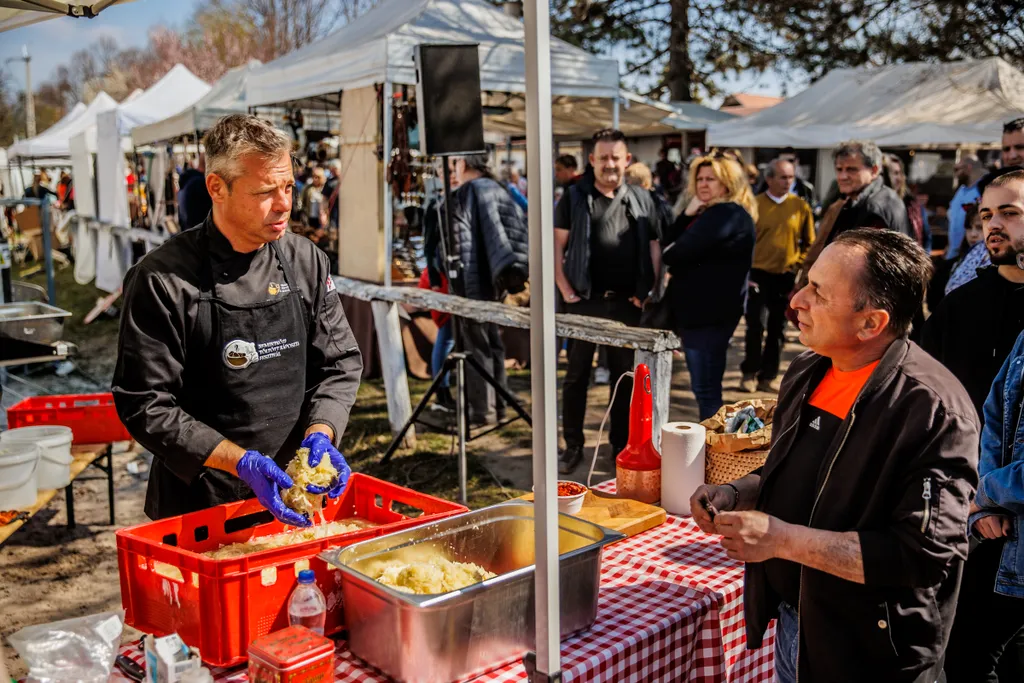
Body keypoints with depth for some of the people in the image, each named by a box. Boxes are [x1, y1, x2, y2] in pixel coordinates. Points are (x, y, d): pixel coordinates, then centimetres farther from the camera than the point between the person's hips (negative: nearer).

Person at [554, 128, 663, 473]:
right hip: (585, 301, -2)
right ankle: (573, 445, 16)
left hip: (626, 303, 2)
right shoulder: (574, 198, 1)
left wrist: (644, 292, 1)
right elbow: (556, 246, 0)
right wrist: (567, 292, -7)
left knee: (625, 375, 10)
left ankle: (621, 444, 22)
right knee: (577, 375, 5)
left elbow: (654, 247, 10)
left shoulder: (641, 199, 7)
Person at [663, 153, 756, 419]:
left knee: (706, 388, -5)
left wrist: (667, 255, 1)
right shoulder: (712, 213, 19)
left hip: (708, 313, -11)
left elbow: (678, 253, -22)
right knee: (706, 386, 16)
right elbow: (672, 242, 13)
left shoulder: (727, 214, -15)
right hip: (703, 310, 11)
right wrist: (687, 214, -2)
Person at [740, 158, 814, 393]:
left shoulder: (801, 207, 2)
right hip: (759, 275, -2)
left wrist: (800, 269, -1)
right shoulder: (754, 205, -3)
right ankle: (750, 373, 12)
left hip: (787, 277, 2)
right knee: (756, 326, -4)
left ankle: (768, 376, 18)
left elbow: (808, 243, 8)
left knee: (778, 330, 8)